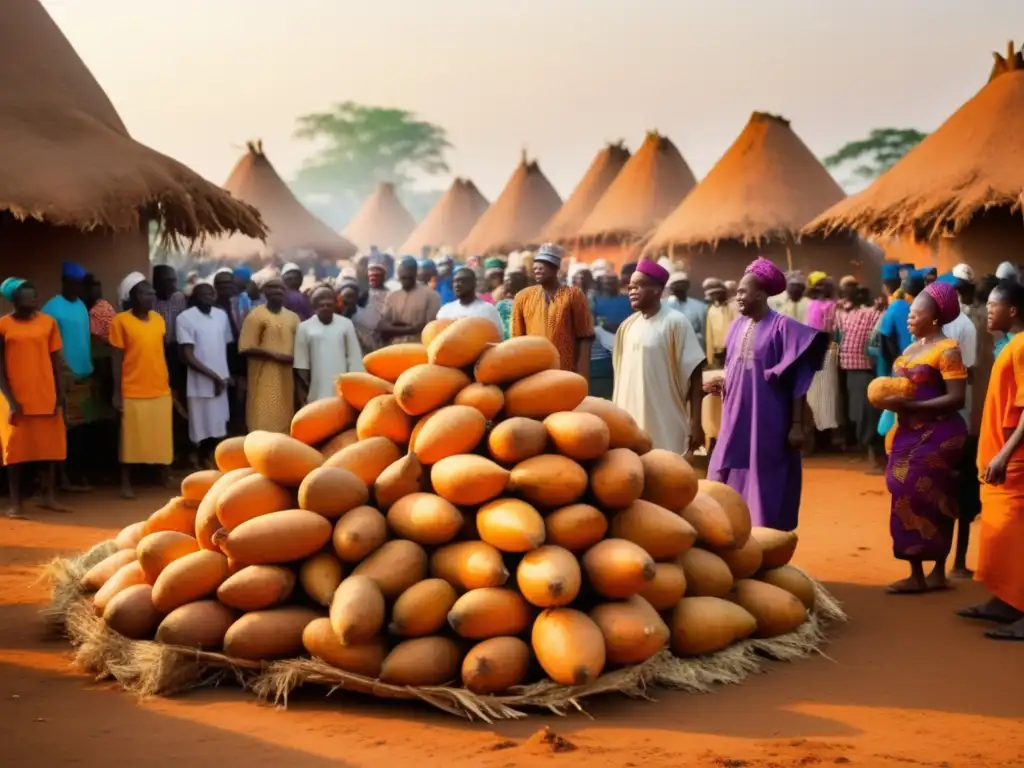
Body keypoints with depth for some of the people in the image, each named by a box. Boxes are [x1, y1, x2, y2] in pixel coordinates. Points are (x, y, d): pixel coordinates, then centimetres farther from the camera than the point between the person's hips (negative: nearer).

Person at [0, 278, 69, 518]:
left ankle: (49, 496, 17)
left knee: (52, 446, 5)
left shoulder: (48, 322, 3)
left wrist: (59, 395, 3)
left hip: (46, 396, 3)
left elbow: (56, 360, 7)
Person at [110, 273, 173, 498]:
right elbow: (117, 358, -6)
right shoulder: (121, 321, -7)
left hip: (161, 391, 5)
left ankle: (164, 478, 24)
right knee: (131, 440, 3)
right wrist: (117, 392, -8)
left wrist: (169, 384, 13)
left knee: (162, 438, 11)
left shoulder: (158, 318, 8)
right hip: (133, 393, -5)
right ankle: (126, 484, 12)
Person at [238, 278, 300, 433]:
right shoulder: (256, 316, -2)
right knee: (263, 424, -10)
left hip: (286, 378, 5)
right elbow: (246, 349, -8)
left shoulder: (293, 317, 15)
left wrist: (293, 357, -4)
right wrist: (274, 355, -15)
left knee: (285, 422, 5)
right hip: (264, 378, -5)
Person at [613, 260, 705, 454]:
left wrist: (696, 424, -12)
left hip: (667, 427, -5)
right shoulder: (627, 326, 10)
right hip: (631, 423, 5)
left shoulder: (676, 322, -6)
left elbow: (694, 375, -7)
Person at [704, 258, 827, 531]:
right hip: (736, 421, 6)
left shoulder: (782, 327, -10)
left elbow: (796, 381, -11)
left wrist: (797, 424, -14)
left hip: (768, 424, -6)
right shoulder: (737, 327, 9)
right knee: (728, 486, 6)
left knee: (765, 489, 0)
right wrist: (722, 385, -2)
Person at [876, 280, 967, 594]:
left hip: (936, 435, -8)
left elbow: (956, 398, -18)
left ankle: (918, 574, -5)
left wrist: (910, 405, -23)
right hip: (911, 433, 8)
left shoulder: (947, 349, -11)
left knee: (917, 498, -9)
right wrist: (891, 398, 0)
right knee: (931, 501, 8)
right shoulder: (911, 349, 15)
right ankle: (936, 572, 12)